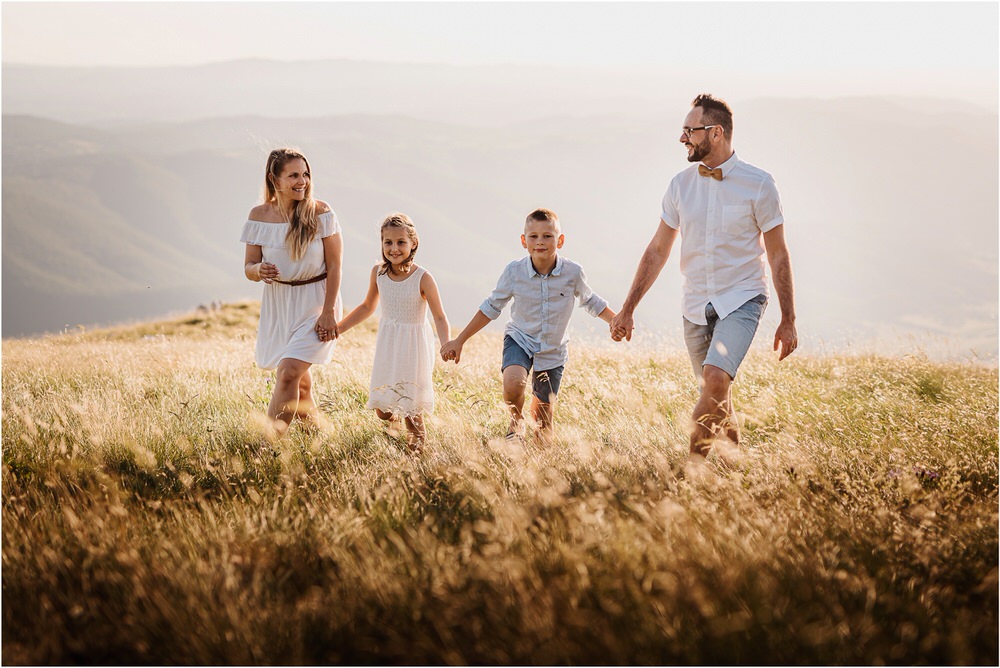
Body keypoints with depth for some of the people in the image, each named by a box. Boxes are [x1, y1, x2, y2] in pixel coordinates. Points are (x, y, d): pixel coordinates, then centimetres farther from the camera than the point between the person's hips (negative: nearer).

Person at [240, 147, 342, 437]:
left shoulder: (320, 212, -12)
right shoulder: (259, 216, -5)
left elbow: (334, 266, -9)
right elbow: (249, 267, 0)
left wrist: (329, 312, -15)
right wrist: (259, 270, -24)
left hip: (315, 304, -4)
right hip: (278, 304, 4)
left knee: (288, 373, -18)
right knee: (300, 382, 14)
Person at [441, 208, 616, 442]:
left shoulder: (573, 272, -15)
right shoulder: (514, 272, -16)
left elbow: (591, 302, 6)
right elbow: (491, 308, -3)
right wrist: (459, 341, -1)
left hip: (553, 350, 1)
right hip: (520, 339, -1)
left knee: (543, 414, 5)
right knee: (513, 383, -31)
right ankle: (516, 422, 1)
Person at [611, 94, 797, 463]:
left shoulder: (758, 184, -7)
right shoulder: (680, 184, 4)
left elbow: (778, 255, -2)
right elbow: (657, 251, 10)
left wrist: (788, 320, -4)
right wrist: (627, 310, 7)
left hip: (741, 300, -4)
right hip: (696, 306, 5)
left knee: (716, 377, -26)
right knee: (719, 401, 10)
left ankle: (693, 465, -20)